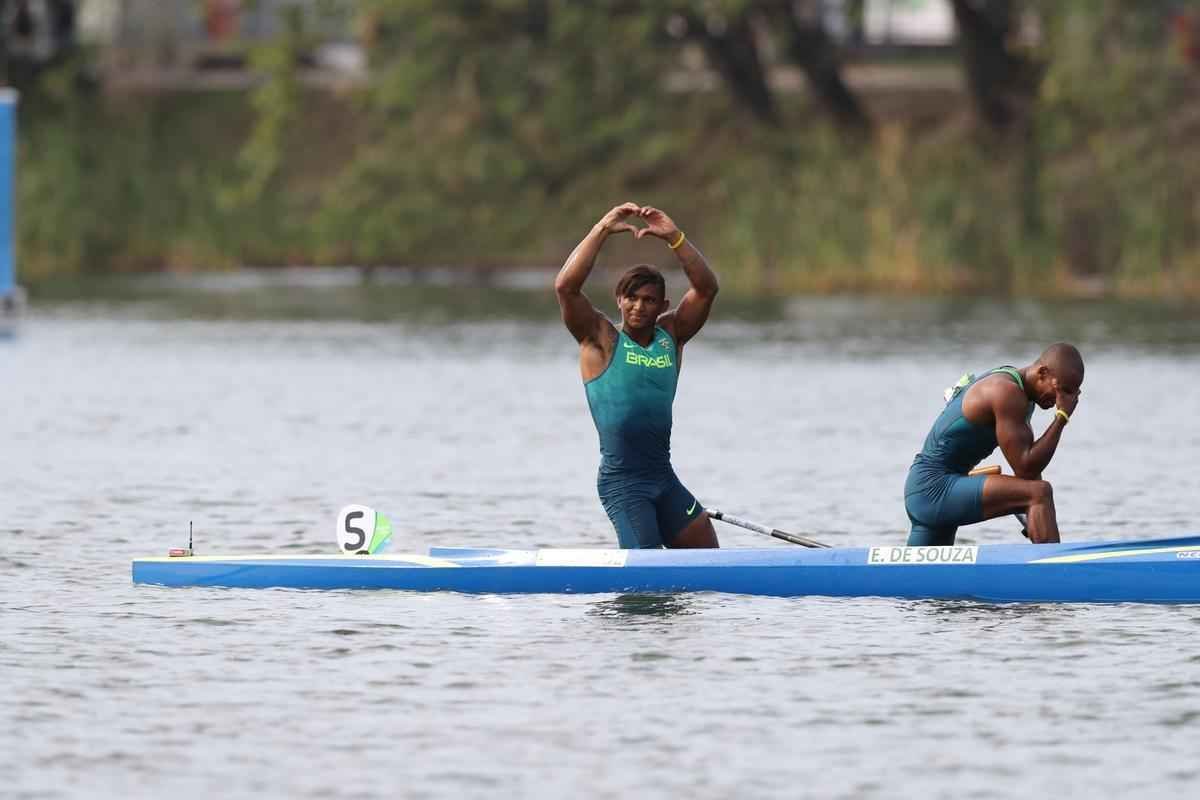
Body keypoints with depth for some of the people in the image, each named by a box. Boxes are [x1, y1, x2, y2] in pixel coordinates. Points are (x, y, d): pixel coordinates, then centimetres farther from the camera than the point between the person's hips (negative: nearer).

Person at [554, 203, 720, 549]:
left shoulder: (670, 336, 11)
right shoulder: (601, 340, 0)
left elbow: (706, 288, 0)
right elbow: (565, 286, -15)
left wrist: (673, 236, -11)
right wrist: (603, 229, -16)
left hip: (664, 478, 6)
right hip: (622, 481, -6)